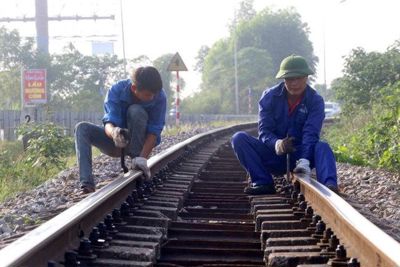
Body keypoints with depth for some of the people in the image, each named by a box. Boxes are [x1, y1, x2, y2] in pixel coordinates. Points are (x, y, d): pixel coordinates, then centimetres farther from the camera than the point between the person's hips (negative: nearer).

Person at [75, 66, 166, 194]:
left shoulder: (159, 96, -22)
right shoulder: (116, 91, -22)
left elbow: (154, 131, -22)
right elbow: (108, 123, -31)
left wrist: (143, 157, -37)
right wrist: (113, 132, -56)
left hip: (138, 144, -2)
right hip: (115, 141, 2)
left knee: (136, 110, -30)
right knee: (82, 128, -25)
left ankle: (136, 160, -22)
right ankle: (87, 184, -36)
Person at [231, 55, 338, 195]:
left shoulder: (315, 101, -8)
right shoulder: (269, 96, -5)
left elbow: (310, 133, -21)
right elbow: (264, 131, -12)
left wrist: (304, 161, -39)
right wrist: (277, 144, -36)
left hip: (299, 155, -1)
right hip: (273, 156, 1)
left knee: (322, 147, -31)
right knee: (239, 138, -21)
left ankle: (329, 185, -54)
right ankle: (263, 183, -27)